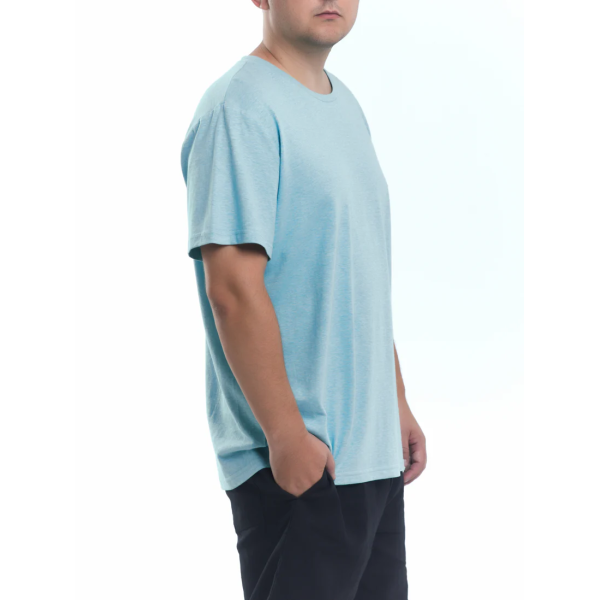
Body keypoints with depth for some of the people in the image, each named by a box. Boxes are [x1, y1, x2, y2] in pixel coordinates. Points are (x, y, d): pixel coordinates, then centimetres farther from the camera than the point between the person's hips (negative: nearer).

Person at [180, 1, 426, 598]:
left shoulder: (345, 104, 14)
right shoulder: (239, 108, -13)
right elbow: (233, 289, -19)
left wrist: (397, 403, 17)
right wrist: (287, 436, -20)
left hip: (374, 452, 9)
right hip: (296, 459, -8)